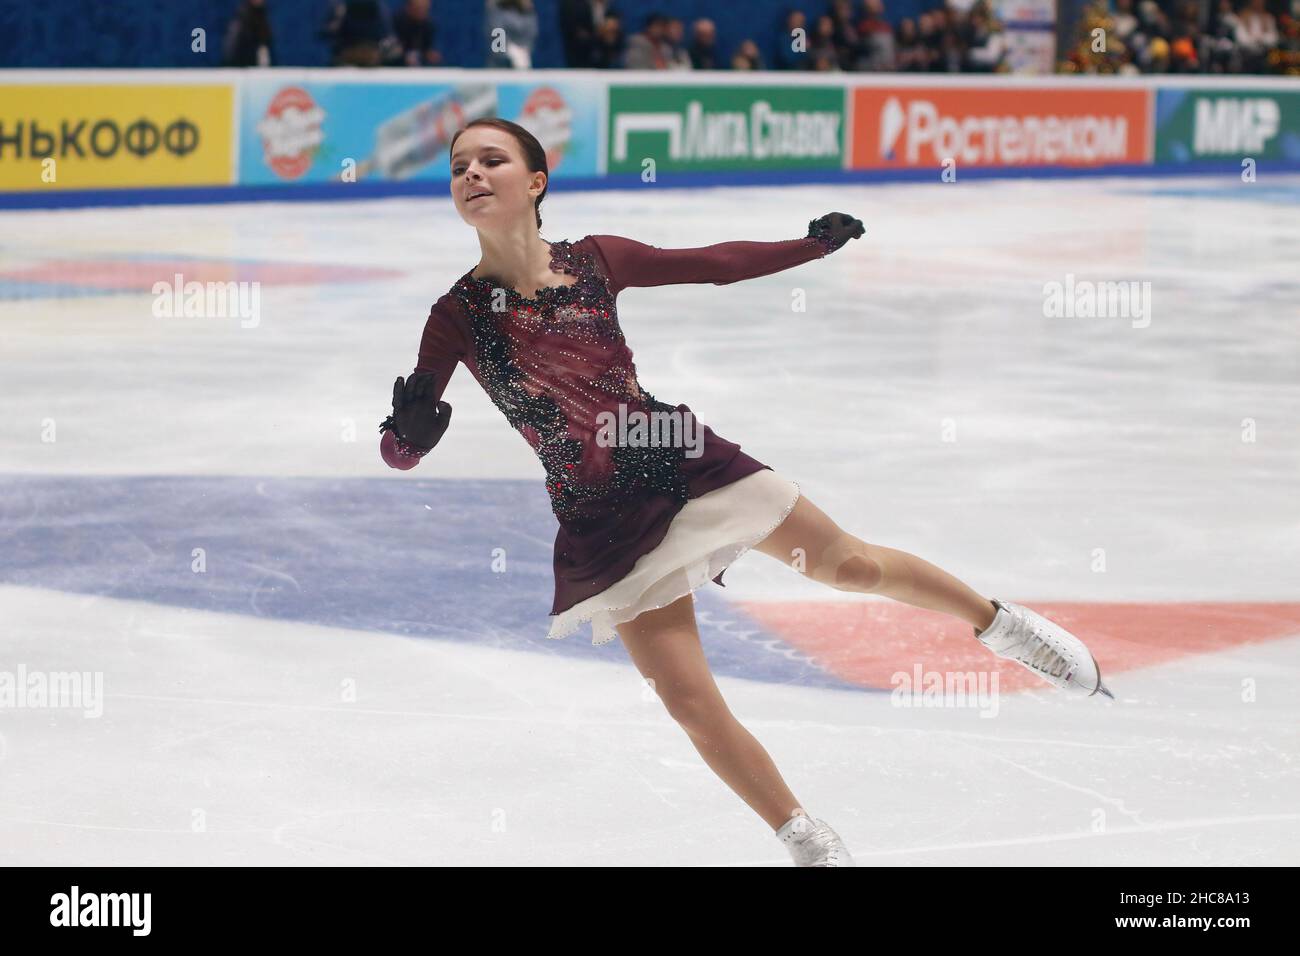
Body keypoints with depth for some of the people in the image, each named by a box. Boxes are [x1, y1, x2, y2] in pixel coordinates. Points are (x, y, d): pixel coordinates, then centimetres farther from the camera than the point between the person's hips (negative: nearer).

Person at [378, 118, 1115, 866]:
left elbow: (713, 265, 10)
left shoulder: (595, 260, -4)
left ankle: (998, 622, 36)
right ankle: (808, 840, 17)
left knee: (852, 564, 9)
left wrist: (814, 244, 17)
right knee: (690, 701, -3)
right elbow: (401, 453, -11)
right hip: (602, 521, -1)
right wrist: (410, 430, -34)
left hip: (683, 460, 2)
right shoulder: (460, 316, -10)